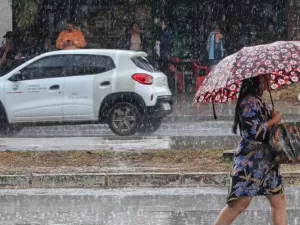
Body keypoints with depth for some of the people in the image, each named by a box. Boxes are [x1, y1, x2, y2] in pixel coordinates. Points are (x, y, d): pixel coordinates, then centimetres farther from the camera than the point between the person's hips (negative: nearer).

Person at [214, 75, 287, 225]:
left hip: (265, 161, 10)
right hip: (251, 161, -10)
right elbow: (255, 132, -23)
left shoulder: (258, 101, 14)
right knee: (239, 203, -12)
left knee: (279, 200, 7)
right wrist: (274, 120, -11)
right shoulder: (250, 101, -15)